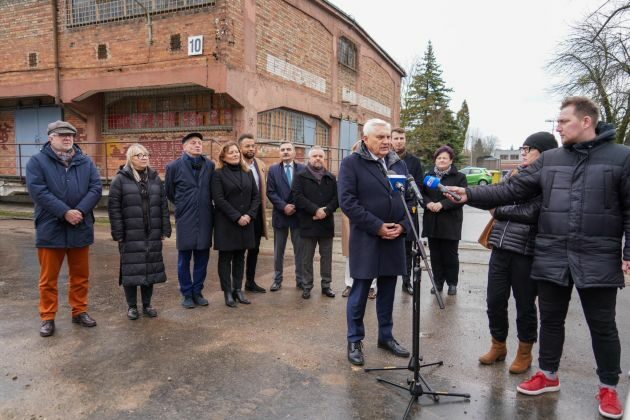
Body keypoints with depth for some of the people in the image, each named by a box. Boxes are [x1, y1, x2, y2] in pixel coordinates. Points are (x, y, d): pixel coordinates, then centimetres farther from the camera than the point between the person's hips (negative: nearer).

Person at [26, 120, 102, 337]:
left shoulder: (85, 162, 8)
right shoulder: (37, 161, -2)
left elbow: (96, 188, -2)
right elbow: (38, 191, -14)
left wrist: (80, 211, -17)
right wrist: (64, 212, -21)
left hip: (80, 228, 3)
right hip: (50, 229, -3)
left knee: (80, 276, 13)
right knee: (48, 278, 7)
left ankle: (79, 311, 29)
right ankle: (47, 317, 21)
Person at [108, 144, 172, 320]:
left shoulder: (155, 178, 10)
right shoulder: (120, 179, -2)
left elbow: (163, 205, 10)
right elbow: (113, 208, -5)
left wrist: (165, 230, 4)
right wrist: (118, 233, -10)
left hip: (152, 234, 4)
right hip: (130, 235, -3)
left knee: (150, 268, 9)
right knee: (131, 269, 3)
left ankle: (147, 304, 23)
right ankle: (131, 306, 19)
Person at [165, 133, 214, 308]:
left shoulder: (210, 165, 1)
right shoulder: (174, 166, -3)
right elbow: (169, 192, 10)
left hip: (205, 219, 2)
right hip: (184, 220, -2)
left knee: (202, 257, 9)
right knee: (184, 258, 6)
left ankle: (197, 291, 23)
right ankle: (186, 294, 20)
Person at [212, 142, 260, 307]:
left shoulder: (248, 172, 10)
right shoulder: (218, 174, -4)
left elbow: (256, 196, 6)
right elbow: (219, 199, -12)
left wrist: (249, 215, -8)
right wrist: (237, 217, -16)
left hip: (246, 222, 5)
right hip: (226, 223, -4)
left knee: (240, 257, 10)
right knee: (225, 258, 3)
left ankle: (238, 289, 18)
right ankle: (227, 292, 11)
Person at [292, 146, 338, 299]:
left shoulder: (331, 178, 12)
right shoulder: (301, 177, 2)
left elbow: (337, 197, 2)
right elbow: (297, 197, -10)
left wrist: (326, 210, -14)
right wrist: (315, 210, -18)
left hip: (327, 222, 3)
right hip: (308, 223, -3)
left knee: (326, 256, 9)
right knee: (307, 257, 5)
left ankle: (326, 285, 20)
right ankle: (307, 286, 14)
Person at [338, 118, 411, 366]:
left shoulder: (399, 164, 12)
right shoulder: (351, 163, -6)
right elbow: (347, 201, -14)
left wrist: (403, 225, -5)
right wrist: (377, 226, -17)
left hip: (394, 238, 5)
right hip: (366, 239, -5)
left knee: (387, 291, 14)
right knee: (359, 293, 3)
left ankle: (386, 336, 30)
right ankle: (354, 341, 18)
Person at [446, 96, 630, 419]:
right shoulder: (549, 159, 7)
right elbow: (513, 190, 2)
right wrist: (470, 195, -8)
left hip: (598, 261, -3)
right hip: (552, 258, 4)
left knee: (602, 325, 9)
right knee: (551, 319, 15)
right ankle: (548, 375, 33)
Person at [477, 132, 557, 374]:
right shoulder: (516, 173, 12)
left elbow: (532, 213, -14)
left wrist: (498, 210, -8)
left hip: (526, 250, -5)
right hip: (501, 247, 5)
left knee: (524, 304, 9)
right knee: (494, 300, 10)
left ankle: (524, 353, 29)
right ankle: (498, 346, 31)